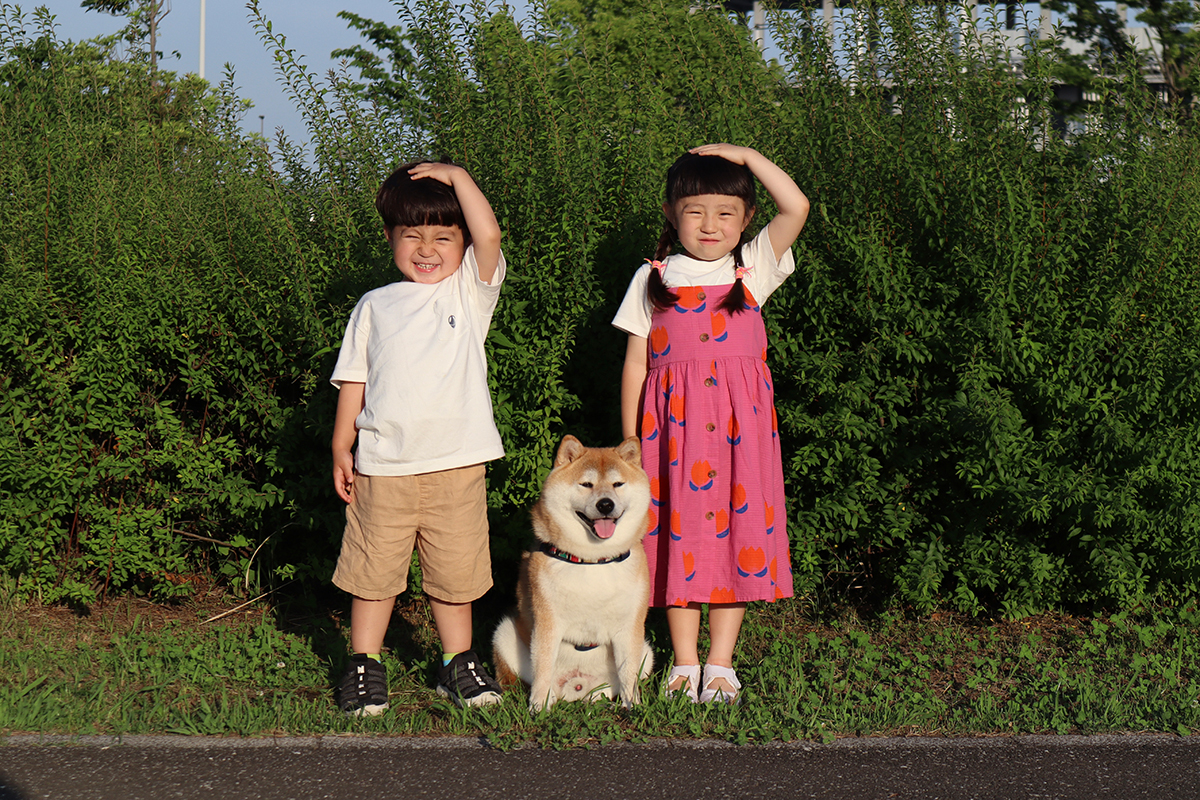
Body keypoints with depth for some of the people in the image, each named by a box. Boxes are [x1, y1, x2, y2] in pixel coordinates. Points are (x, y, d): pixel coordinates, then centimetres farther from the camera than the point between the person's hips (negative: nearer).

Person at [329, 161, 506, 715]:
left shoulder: (469, 292, 5)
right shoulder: (375, 307, 10)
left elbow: (488, 236, -12)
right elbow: (354, 380, 11)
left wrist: (455, 176, -6)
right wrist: (341, 448, 6)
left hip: (456, 465, -1)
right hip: (384, 466, 1)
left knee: (454, 569, 7)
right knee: (374, 568, 5)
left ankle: (459, 662, 22)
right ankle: (364, 665, 17)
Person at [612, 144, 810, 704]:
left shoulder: (752, 269, 7)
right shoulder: (652, 279, 8)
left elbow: (797, 207, -7)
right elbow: (635, 362, 8)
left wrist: (745, 155, -1)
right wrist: (630, 441, 4)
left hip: (739, 422, 0)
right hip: (672, 421, 0)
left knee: (737, 531, -1)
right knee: (679, 532, 1)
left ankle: (721, 664, 7)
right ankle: (685, 663, 9)